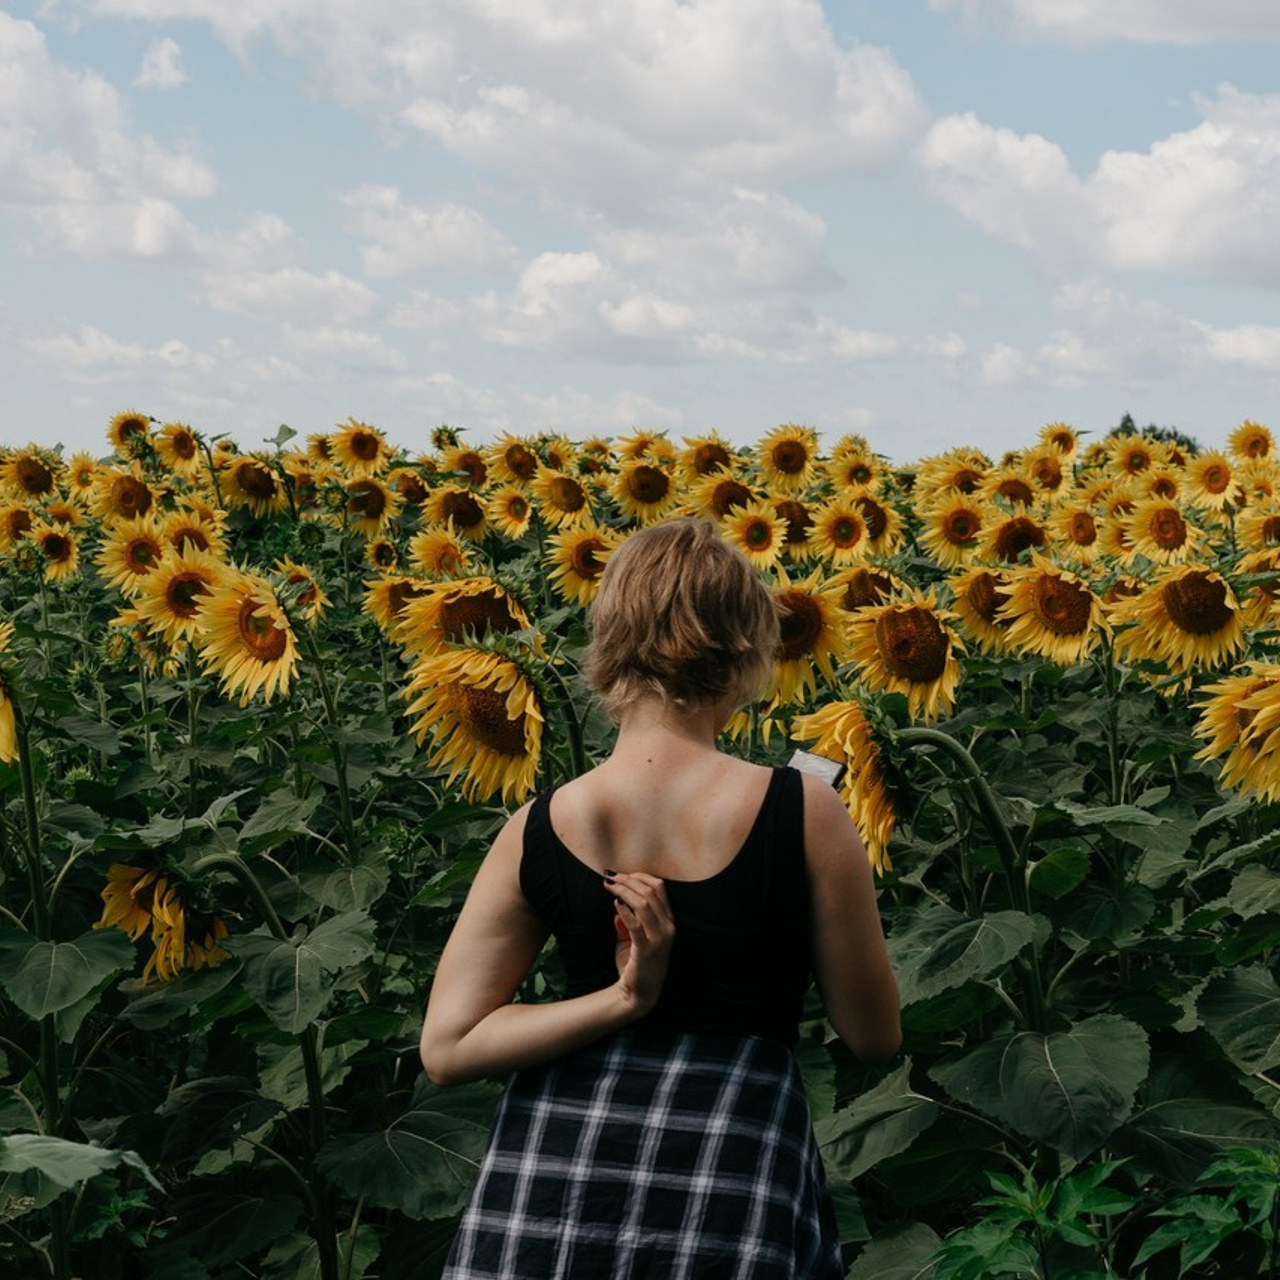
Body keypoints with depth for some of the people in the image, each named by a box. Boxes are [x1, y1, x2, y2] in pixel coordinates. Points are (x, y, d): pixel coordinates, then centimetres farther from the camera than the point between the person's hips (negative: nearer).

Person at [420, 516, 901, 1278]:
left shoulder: (539, 832, -5)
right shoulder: (806, 815, -12)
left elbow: (448, 1049, -6)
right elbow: (875, 1038, -1)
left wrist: (624, 999, -7)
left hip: (551, 1175, 2)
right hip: (737, 1155, -2)